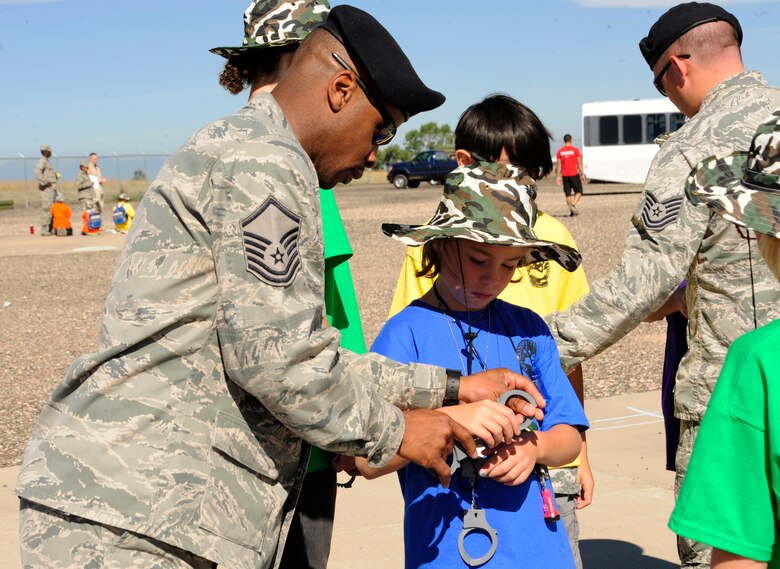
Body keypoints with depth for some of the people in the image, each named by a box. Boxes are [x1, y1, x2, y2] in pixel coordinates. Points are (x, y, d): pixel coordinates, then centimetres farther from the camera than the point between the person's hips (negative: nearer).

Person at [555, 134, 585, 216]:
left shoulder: (560, 151, 3)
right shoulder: (575, 150, -4)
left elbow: (559, 165, 2)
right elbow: (579, 163, -4)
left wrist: (558, 176, 6)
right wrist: (582, 174, 2)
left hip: (565, 175, 3)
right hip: (574, 174, -3)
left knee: (568, 194, 8)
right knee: (579, 192, 6)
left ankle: (571, 211, 6)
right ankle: (573, 204, -19)